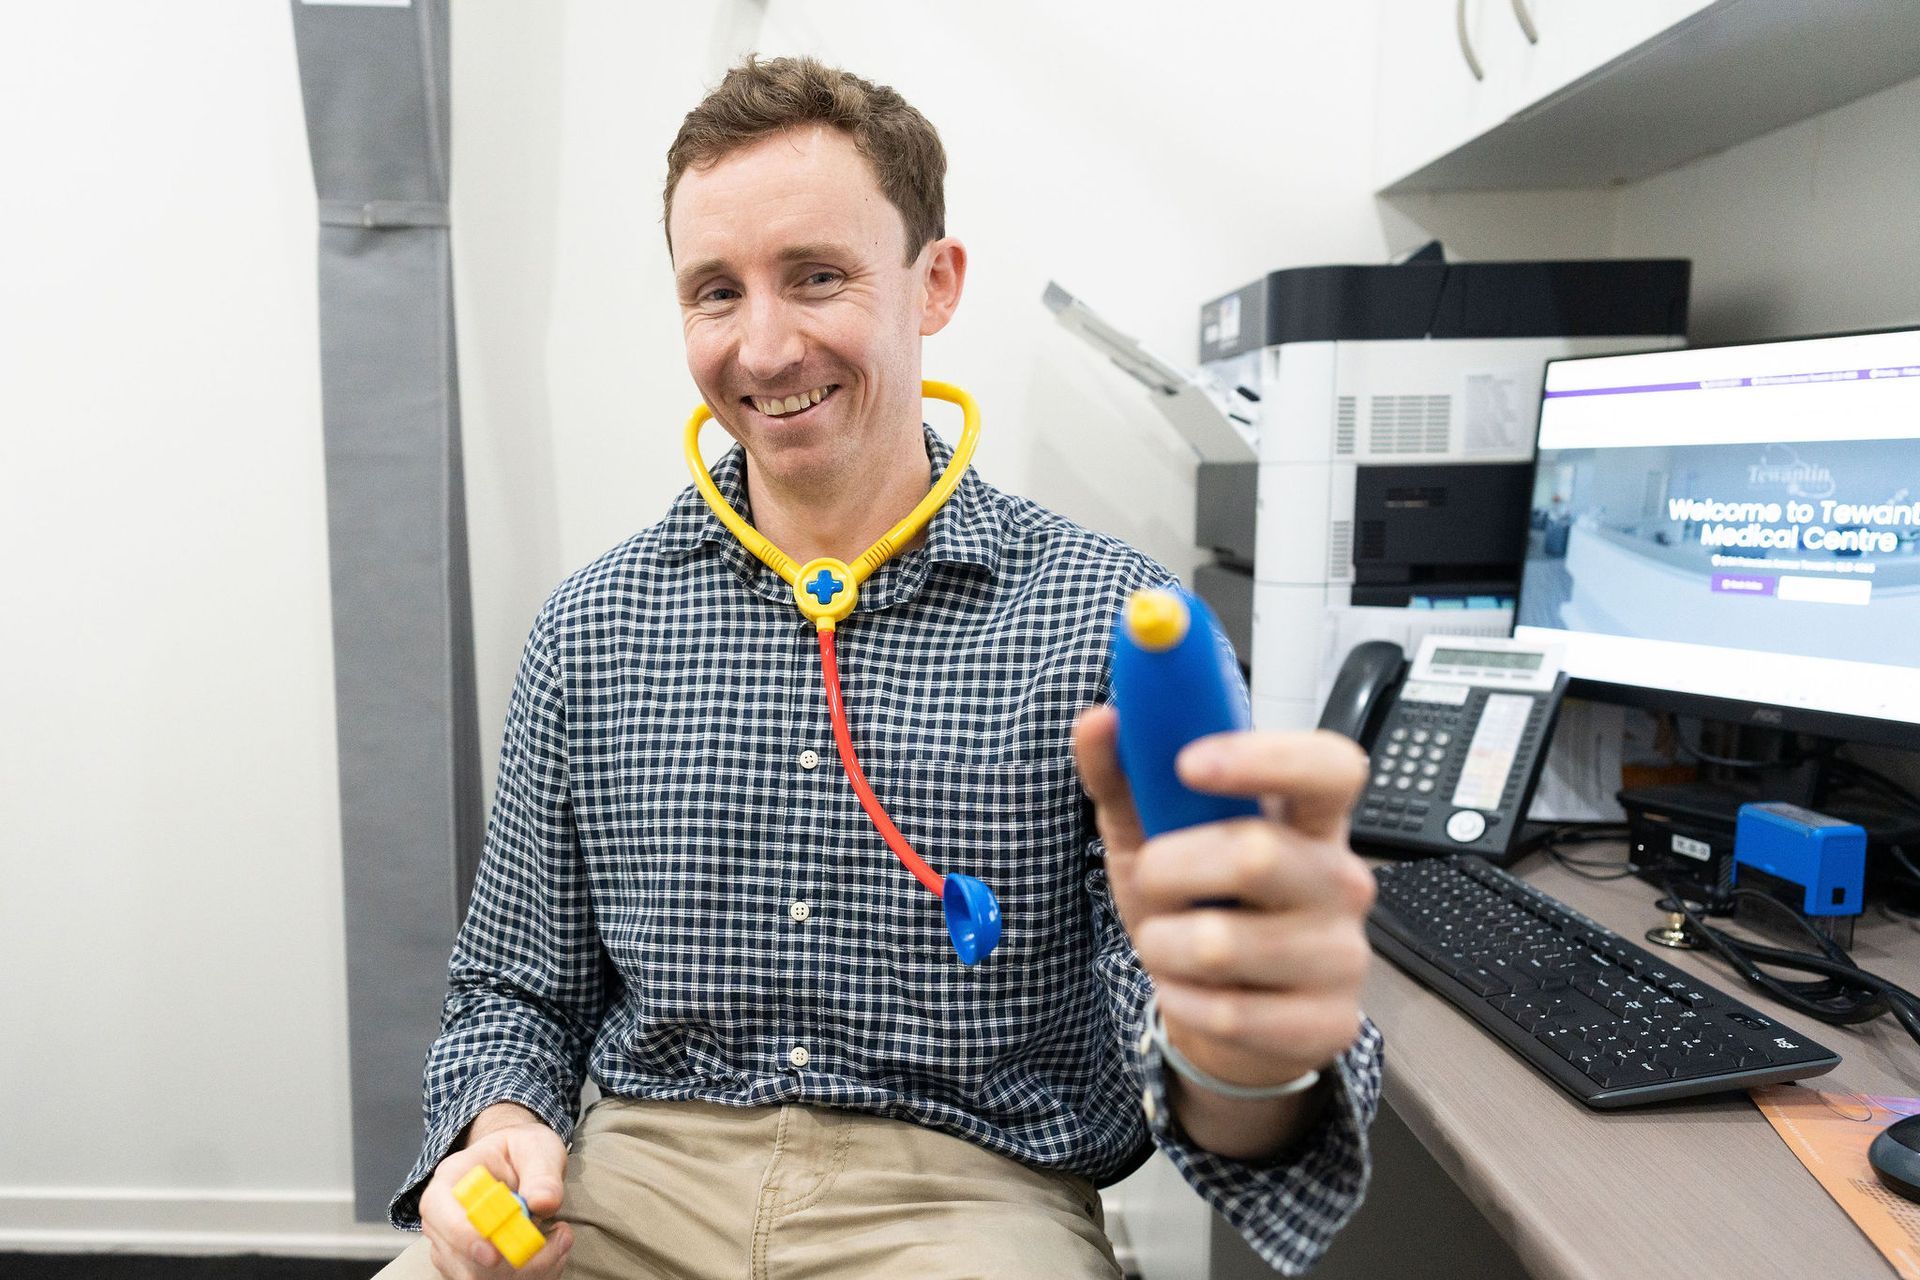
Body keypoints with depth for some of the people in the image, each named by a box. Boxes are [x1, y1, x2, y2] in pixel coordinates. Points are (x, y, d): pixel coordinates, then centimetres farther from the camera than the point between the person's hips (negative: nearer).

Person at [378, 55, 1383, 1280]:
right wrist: (498, 1131, -10)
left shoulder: (1108, 616, -8)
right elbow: (519, 993, 10)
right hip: (643, 1173, 3)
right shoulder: (594, 629, 2)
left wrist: (1244, 1065, -36)